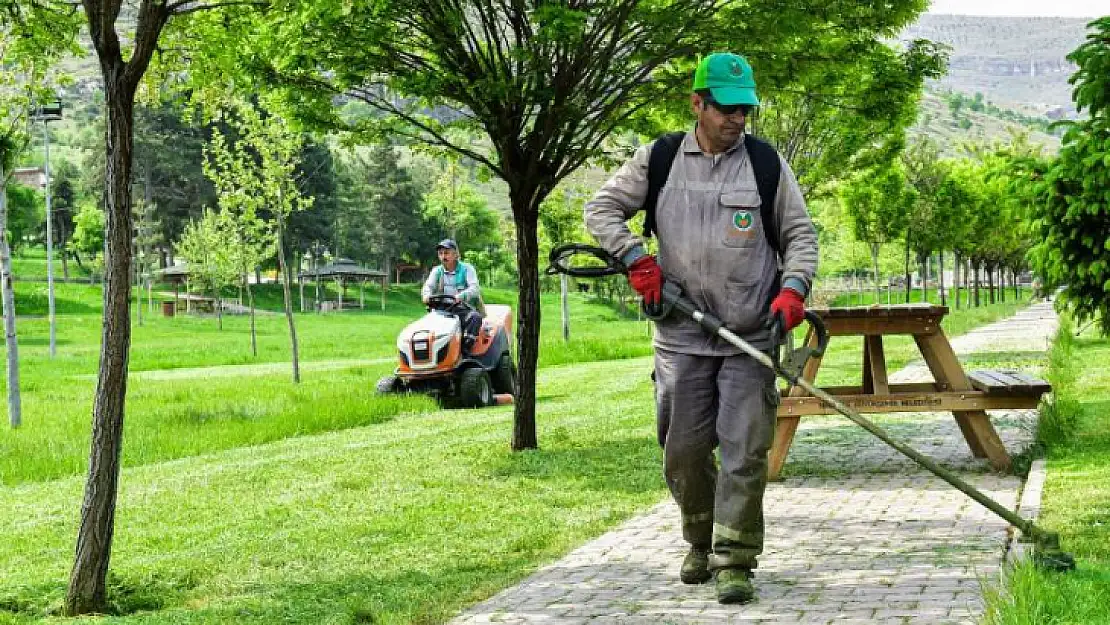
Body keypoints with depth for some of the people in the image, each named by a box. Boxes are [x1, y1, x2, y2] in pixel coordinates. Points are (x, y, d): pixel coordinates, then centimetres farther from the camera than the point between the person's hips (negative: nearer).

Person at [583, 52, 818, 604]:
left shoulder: (766, 163, 3)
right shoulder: (658, 160, 4)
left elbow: (800, 233, 7)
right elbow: (601, 208, 9)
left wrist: (793, 288, -10)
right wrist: (635, 258, -5)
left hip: (750, 337, -1)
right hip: (681, 336, 1)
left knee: (744, 451, -6)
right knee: (683, 450, 7)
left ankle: (734, 560, 1)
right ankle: (701, 543, 29)